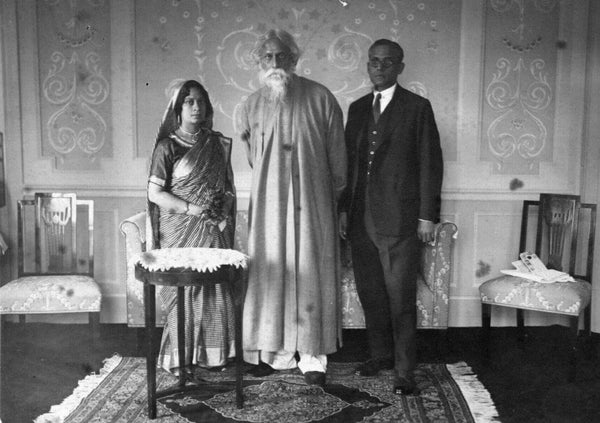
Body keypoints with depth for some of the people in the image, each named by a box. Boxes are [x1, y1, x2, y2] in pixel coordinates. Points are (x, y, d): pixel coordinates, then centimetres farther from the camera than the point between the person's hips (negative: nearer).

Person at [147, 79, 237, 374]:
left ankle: (212, 354, 14)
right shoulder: (168, 146, -2)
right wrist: (190, 208, -15)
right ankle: (178, 358, 9)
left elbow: (229, 186, 17)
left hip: (214, 229, 4)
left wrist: (225, 203, -3)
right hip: (181, 230, -4)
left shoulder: (217, 144, 11)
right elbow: (154, 193, -6)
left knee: (215, 289, 2)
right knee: (183, 290, -3)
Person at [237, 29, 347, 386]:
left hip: (311, 203, -3)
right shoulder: (253, 105, 7)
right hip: (268, 202, 3)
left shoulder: (320, 98, -3)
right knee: (270, 273, 4)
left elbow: (337, 153, 2)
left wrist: (335, 194, 7)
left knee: (311, 273, 1)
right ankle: (273, 352, 15)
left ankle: (313, 357, 8)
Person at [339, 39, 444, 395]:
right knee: (370, 294, 12)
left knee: (401, 298, -1)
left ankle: (405, 371, 9)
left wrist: (428, 216, -8)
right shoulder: (357, 108, 14)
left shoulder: (417, 108, -1)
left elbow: (430, 164, -4)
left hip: (400, 219, -5)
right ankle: (381, 354, 29)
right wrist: (344, 209, 11)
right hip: (361, 219, 5)